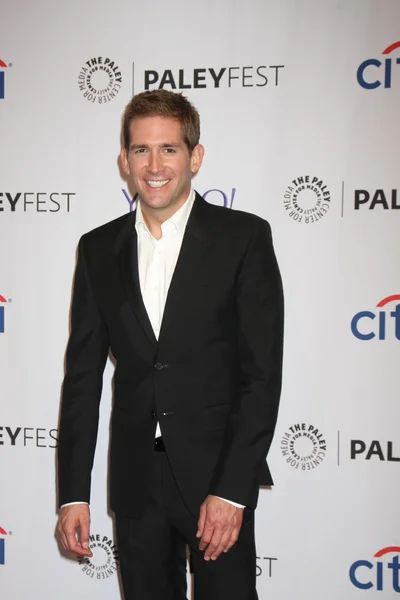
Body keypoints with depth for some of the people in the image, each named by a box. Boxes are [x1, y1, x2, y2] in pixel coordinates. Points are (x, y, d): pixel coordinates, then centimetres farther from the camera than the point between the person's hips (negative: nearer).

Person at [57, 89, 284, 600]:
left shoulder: (244, 237, -5)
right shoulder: (99, 249, 5)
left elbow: (263, 372, -8)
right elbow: (82, 375, 6)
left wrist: (231, 489, -14)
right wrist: (73, 493, 2)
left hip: (218, 478, -3)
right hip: (135, 480, 3)